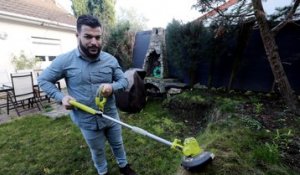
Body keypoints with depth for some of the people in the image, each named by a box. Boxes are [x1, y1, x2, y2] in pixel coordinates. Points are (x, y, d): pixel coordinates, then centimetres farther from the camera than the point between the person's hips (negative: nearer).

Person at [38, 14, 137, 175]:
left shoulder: (110, 60, -7)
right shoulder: (64, 60, -12)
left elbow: (124, 81, -2)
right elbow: (43, 80, 1)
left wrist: (112, 87, -24)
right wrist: (61, 97, -14)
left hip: (111, 116, 2)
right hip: (87, 121, -1)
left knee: (117, 144, 25)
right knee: (97, 151, 23)